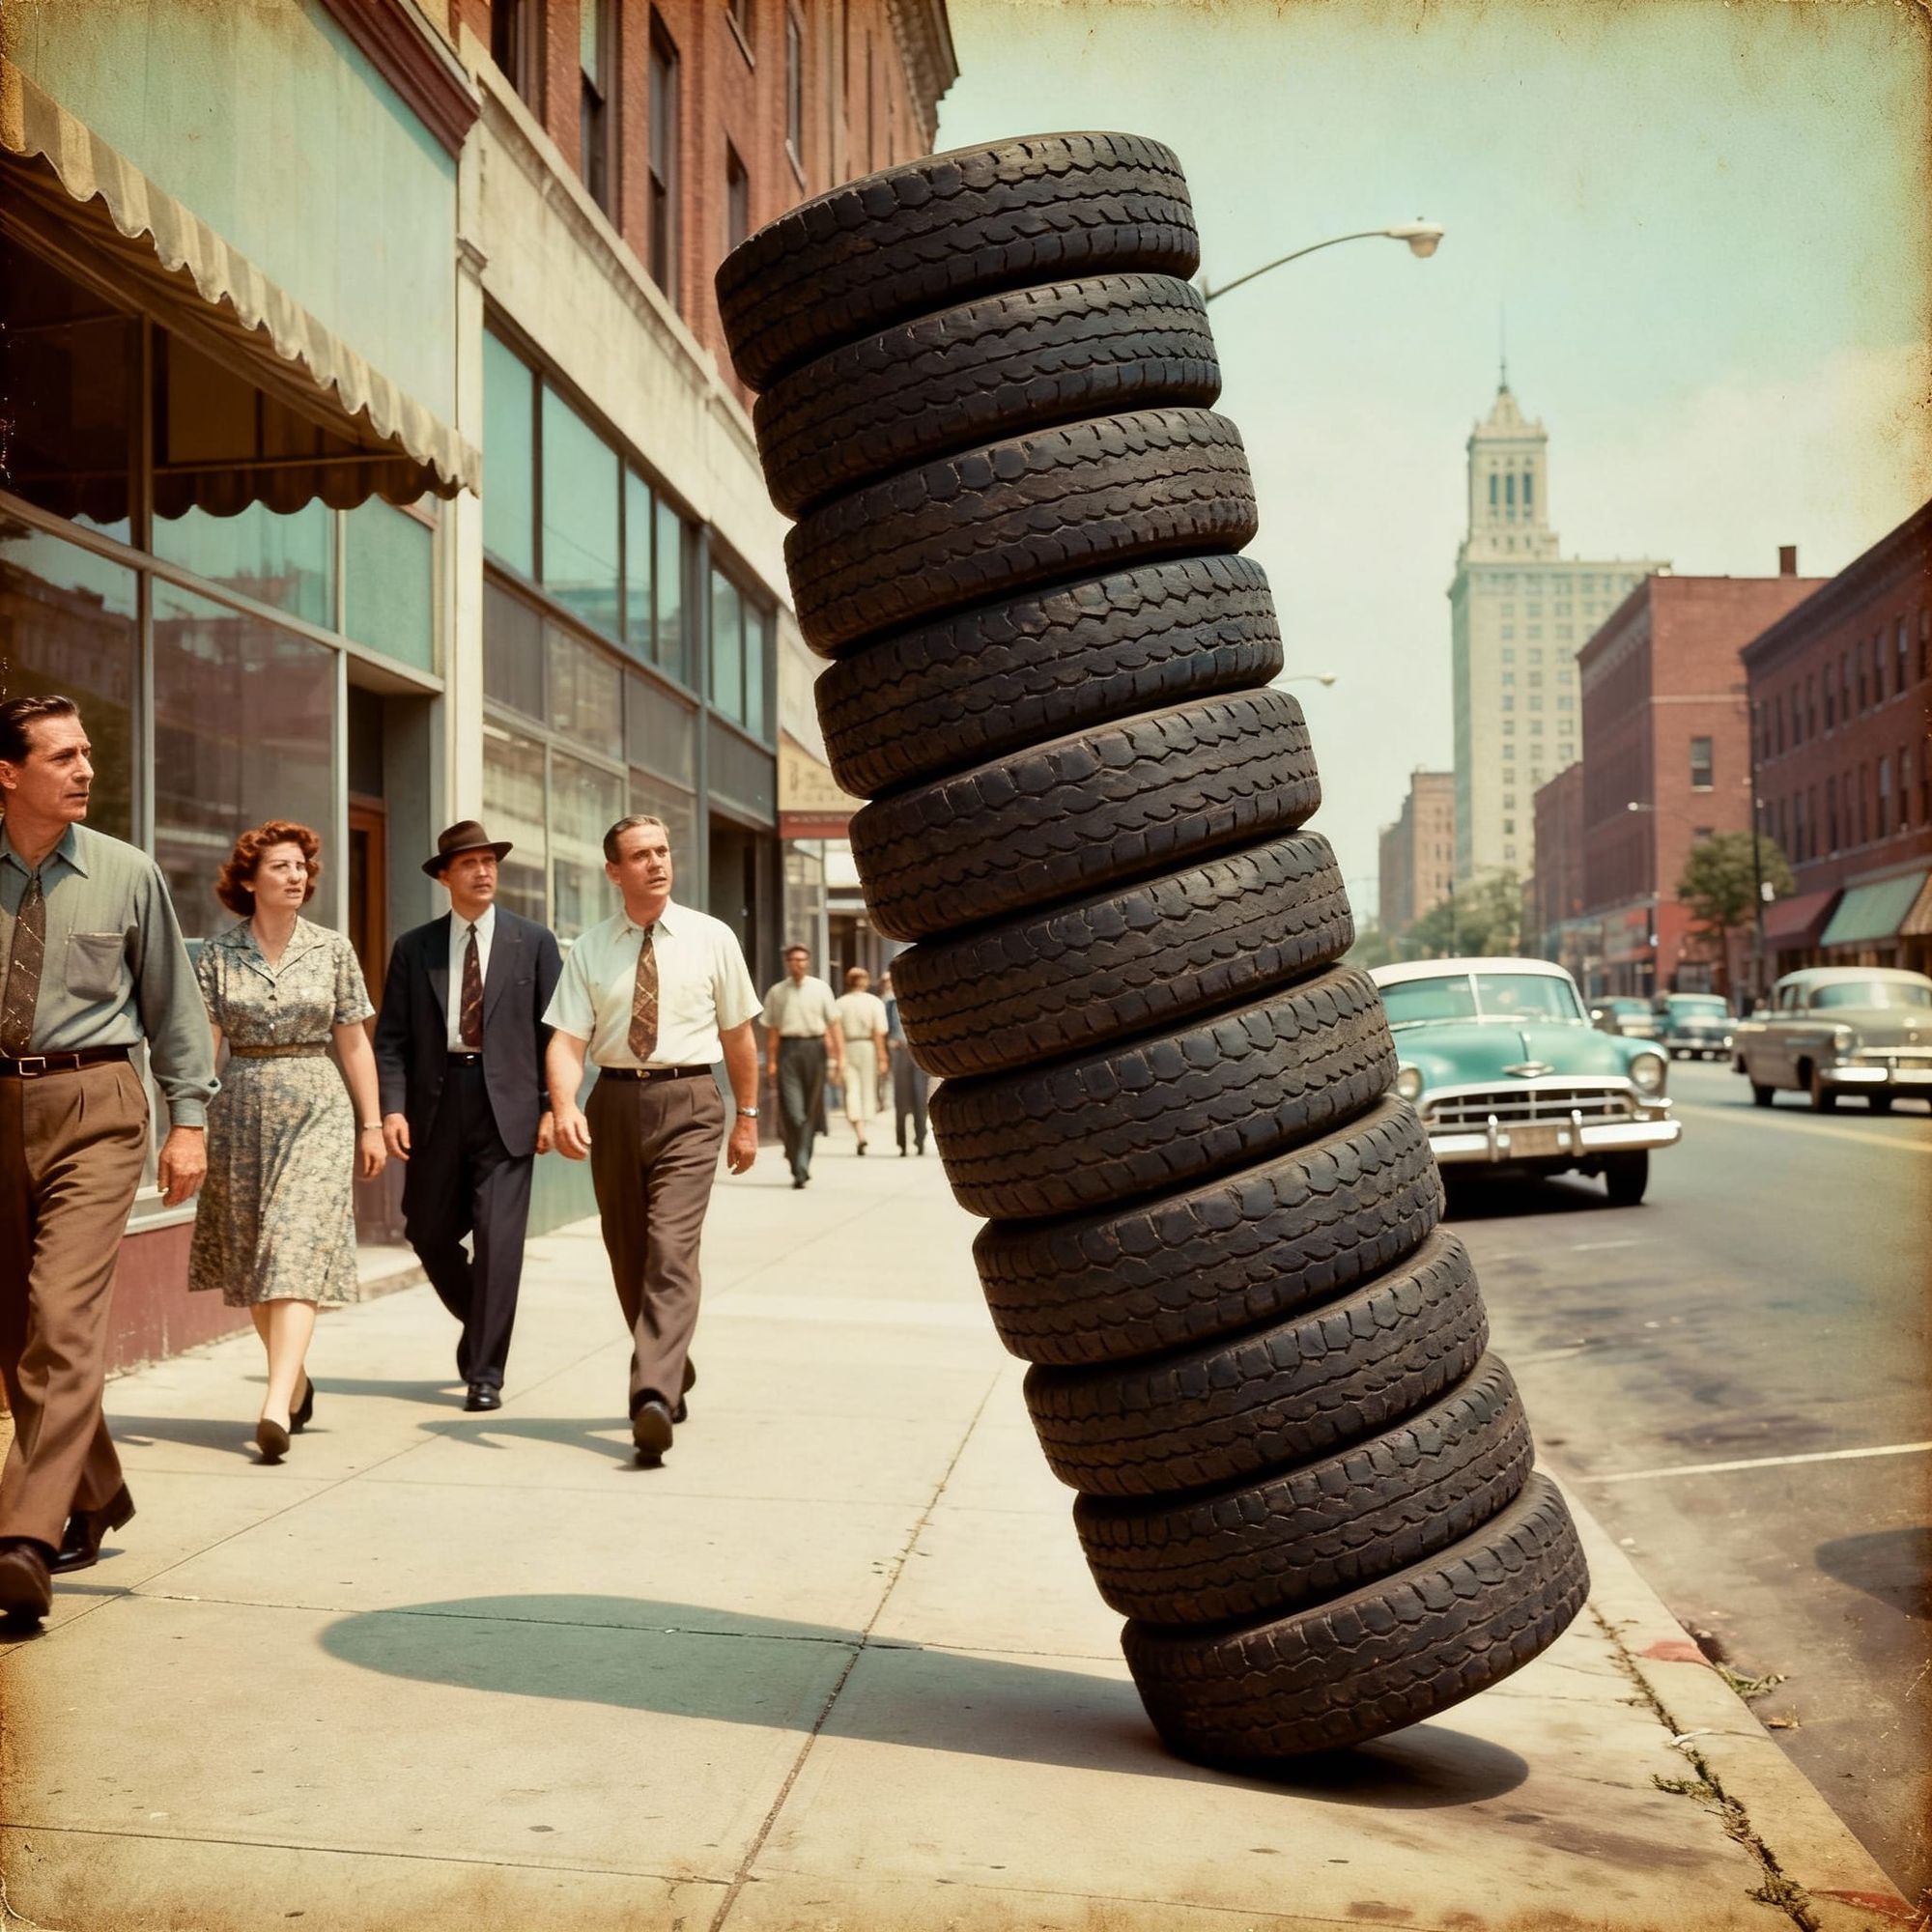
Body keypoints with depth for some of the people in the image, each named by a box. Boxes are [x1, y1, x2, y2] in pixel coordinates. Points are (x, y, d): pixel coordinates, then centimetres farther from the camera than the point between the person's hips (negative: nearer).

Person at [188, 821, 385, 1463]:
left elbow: (353, 1043, 6)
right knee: (251, 1259, 10)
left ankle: (276, 1407, -20)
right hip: (240, 1110, 2)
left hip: (315, 1109, -1)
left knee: (296, 1251, -13)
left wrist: (371, 1124, 6)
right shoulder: (218, 953, 2)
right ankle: (295, 1382, 30)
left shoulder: (332, 949, 3)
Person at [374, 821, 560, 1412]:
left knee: (497, 1237, -6)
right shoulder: (414, 948, 8)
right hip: (435, 1103, 2)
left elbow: (556, 1030, 4)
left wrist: (553, 1106, -5)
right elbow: (391, 1038, 5)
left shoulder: (534, 942, 5)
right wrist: (392, 1108, -7)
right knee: (429, 1231, 8)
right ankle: (481, 1324, 35)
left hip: (506, 1104, -2)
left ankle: (485, 1372, 3)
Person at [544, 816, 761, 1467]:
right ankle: (671, 1368, 36)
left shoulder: (712, 939, 2)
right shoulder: (589, 950, 4)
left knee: (671, 1252, -16)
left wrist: (748, 1116, 10)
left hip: (688, 1103, -3)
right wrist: (564, 1106, -22)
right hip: (613, 1103, 3)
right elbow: (567, 1039, -4)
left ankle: (653, 1400, -23)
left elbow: (738, 1032, 8)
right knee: (627, 1258, 14)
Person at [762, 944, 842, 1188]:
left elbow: (834, 1024, 4)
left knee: (811, 1111, 7)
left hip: (815, 1049, 1)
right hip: (788, 1050, -1)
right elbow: (771, 1030, 7)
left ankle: (801, 1164, 19)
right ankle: (800, 1167, -7)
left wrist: (839, 1056, -2)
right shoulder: (776, 993, 5)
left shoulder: (820, 989, 5)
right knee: (791, 1111, -11)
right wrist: (771, 1062, 2)